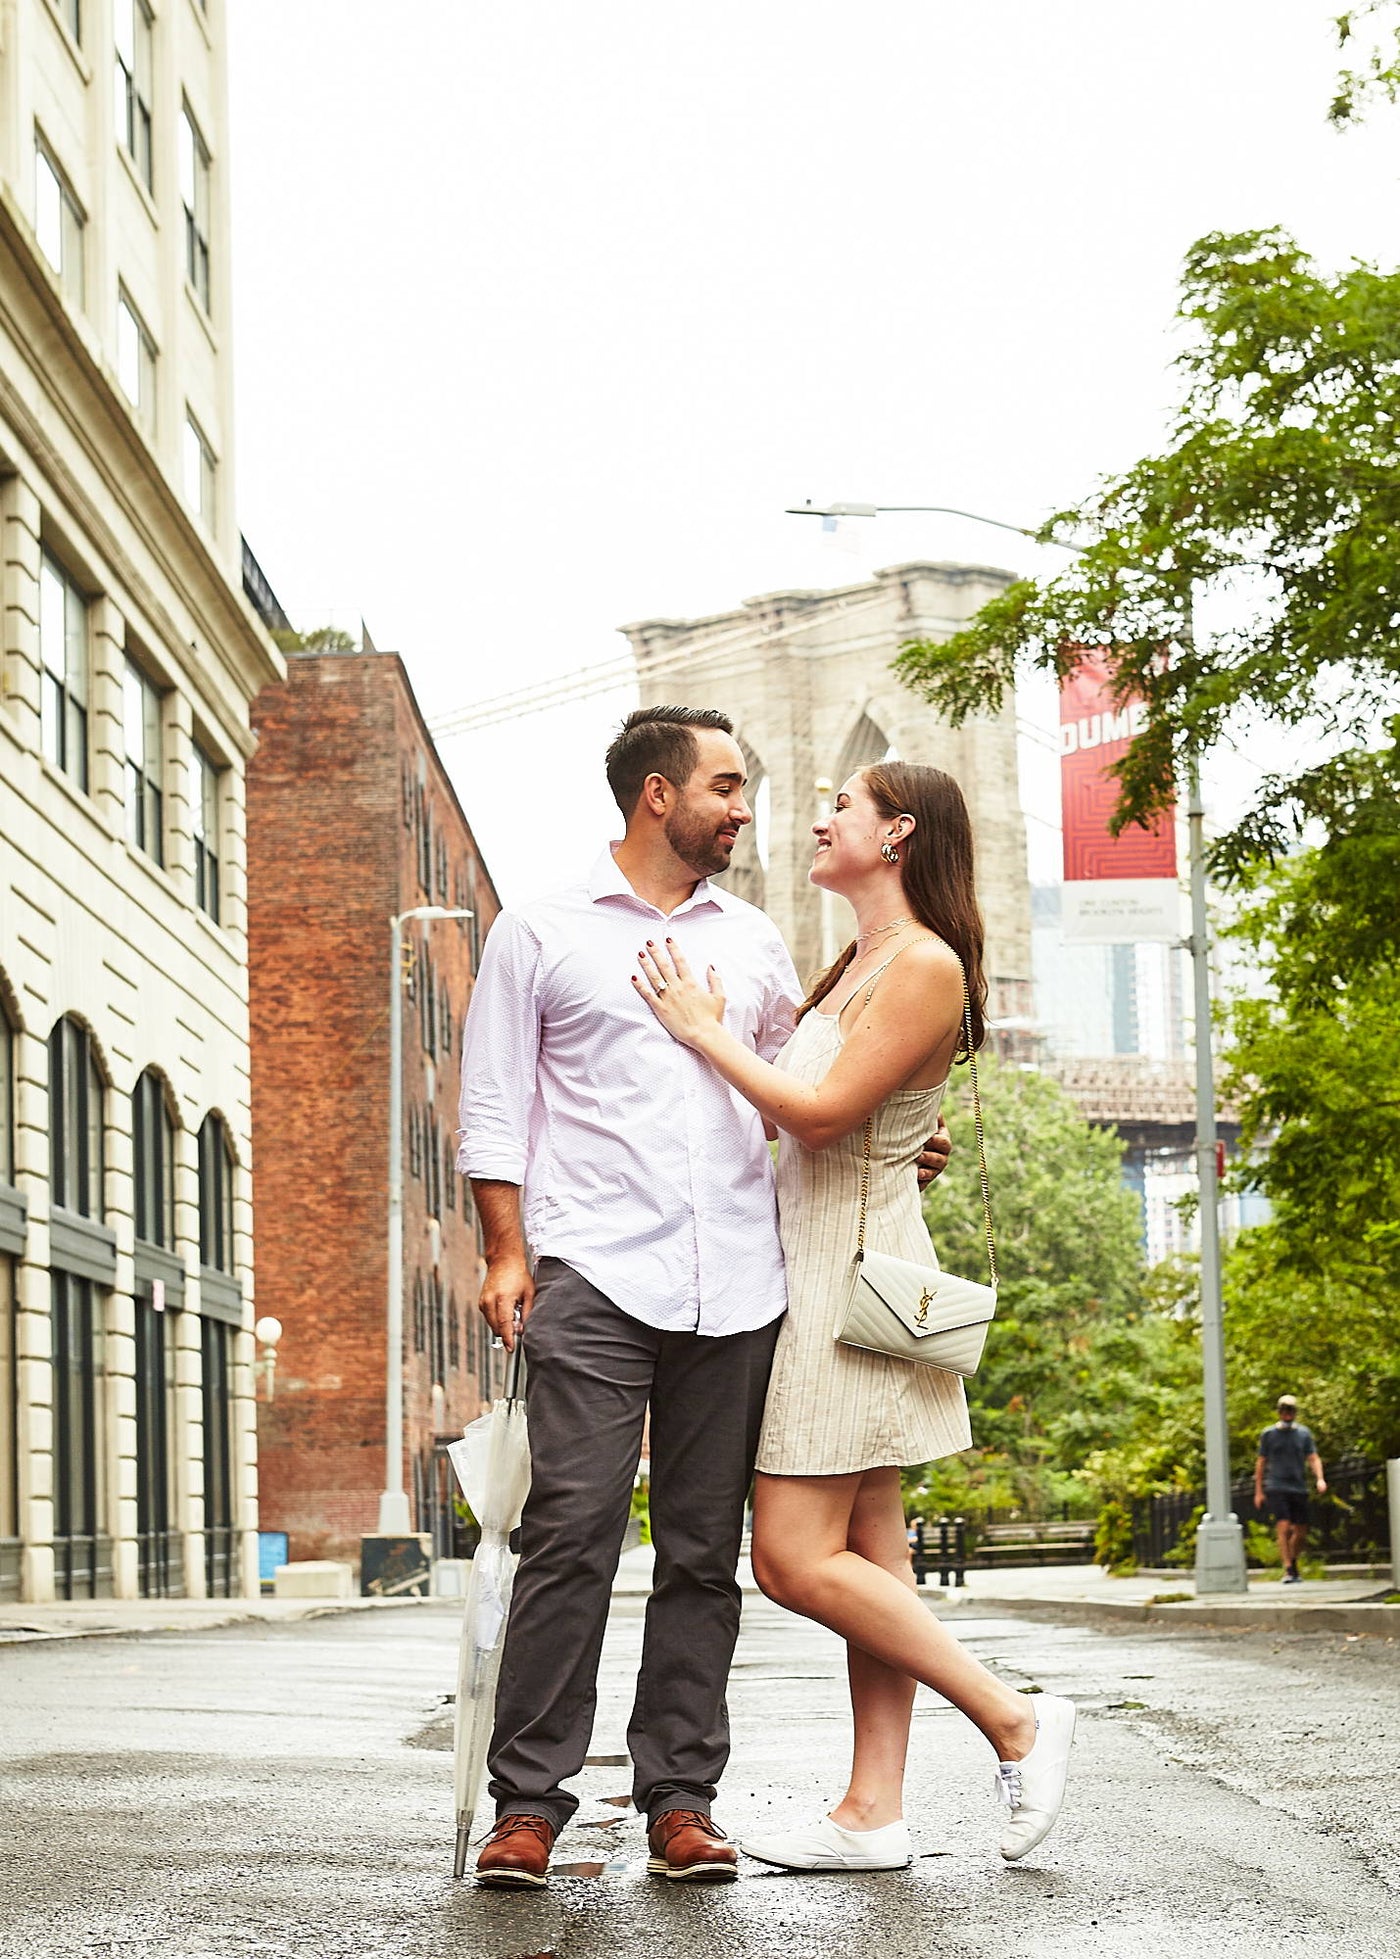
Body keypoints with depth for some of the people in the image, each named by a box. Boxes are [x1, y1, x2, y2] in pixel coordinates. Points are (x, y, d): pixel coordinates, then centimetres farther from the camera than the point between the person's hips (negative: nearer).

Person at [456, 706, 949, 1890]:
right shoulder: (543, 935, 7)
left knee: (704, 1551, 4)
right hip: (594, 1276, -4)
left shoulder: (753, 942, 18)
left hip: (735, 1286, 4)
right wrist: (506, 1252, -3)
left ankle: (681, 1794, 9)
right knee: (571, 1535, -11)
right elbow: (496, 1106, 6)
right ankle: (530, 1800, -6)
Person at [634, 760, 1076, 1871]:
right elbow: (791, 1118, 18)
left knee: (796, 1558, -11)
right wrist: (708, 1033, 15)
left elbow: (824, 1111, -19)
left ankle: (1016, 1720, -3)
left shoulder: (927, 966, -13)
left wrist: (704, 1031, -11)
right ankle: (875, 1812, 8)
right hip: (815, 1267, 10)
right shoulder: (857, 967, 17)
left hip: (855, 1270, -10)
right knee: (866, 1547, 7)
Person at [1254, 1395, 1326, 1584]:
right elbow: (1261, 1462, 9)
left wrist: (1320, 1479, -13)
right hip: (1276, 1488, -3)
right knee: (1284, 1528, -15)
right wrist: (1258, 1491, 6)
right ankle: (1288, 1570, -12)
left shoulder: (1304, 1433, 10)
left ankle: (1293, 1564, 27)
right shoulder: (1269, 1434, 6)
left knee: (1301, 1532, 5)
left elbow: (1313, 1458, 5)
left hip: (1299, 1488, 3)